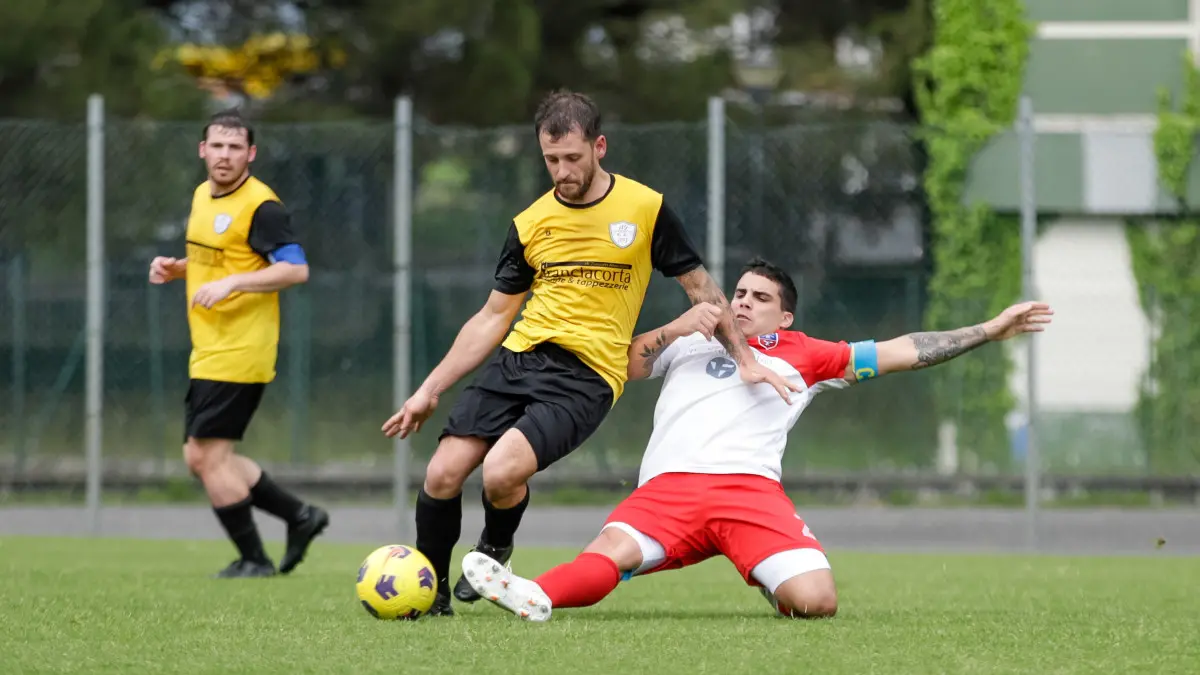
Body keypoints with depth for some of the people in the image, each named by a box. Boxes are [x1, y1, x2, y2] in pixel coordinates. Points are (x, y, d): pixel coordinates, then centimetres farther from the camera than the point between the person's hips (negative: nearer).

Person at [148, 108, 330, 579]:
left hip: (238, 354, -10)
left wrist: (232, 283, -28)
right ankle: (300, 517, 21)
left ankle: (253, 560, 6)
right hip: (207, 354, 10)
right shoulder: (202, 196, 14)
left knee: (208, 455, -7)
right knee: (200, 457, 12)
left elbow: (295, 269, -21)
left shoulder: (260, 206, -14)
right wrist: (176, 269, 9)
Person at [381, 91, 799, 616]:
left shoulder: (645, 209, 0)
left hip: (587, 375, -4)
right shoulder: (530, 224, 9)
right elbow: (493, 318, 16)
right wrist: (430, 390, 12)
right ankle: (430, 592, 10)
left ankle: (495, 547, 8)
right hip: (518, 356, 4)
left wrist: (744, 359, 9)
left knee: (500, 472, -27)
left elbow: (700, 287, 11)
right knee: (442, 474, -13)